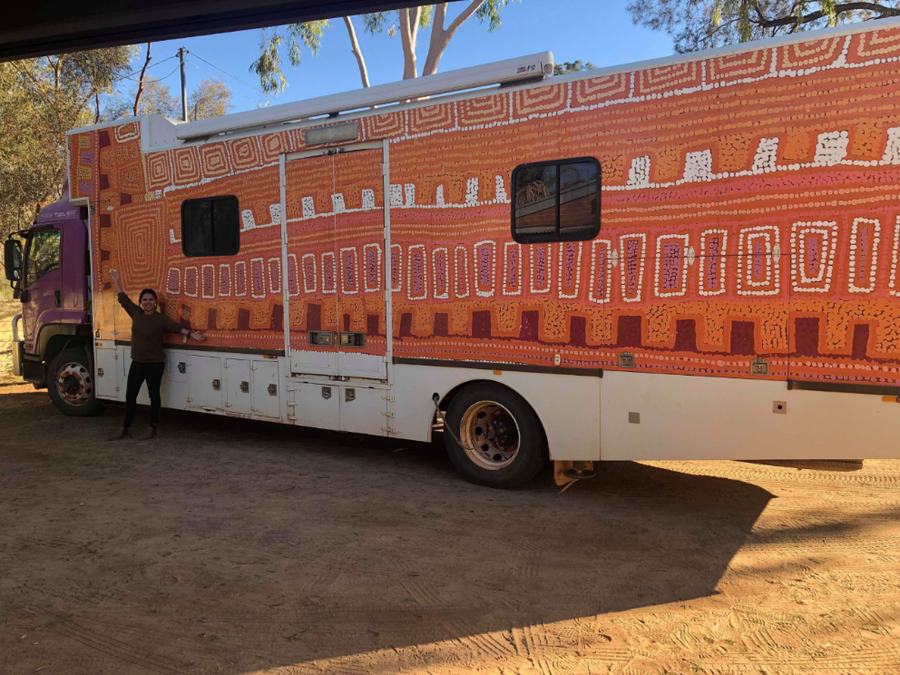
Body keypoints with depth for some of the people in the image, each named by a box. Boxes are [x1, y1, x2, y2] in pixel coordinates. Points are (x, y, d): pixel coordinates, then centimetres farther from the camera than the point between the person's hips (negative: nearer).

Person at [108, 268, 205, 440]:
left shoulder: (161, 319, -8)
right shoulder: (136, 313, 6)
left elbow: (176, 327, -19)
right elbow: (124, 299, 19)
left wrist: (191, 334, -35)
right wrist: (116, 281, 25)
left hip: (155, 364, -5)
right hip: (137, 363, 5)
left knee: (154, 395, 5)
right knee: (130, 394, 9)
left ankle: (152, 429, 14)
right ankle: (125, 428, 20)